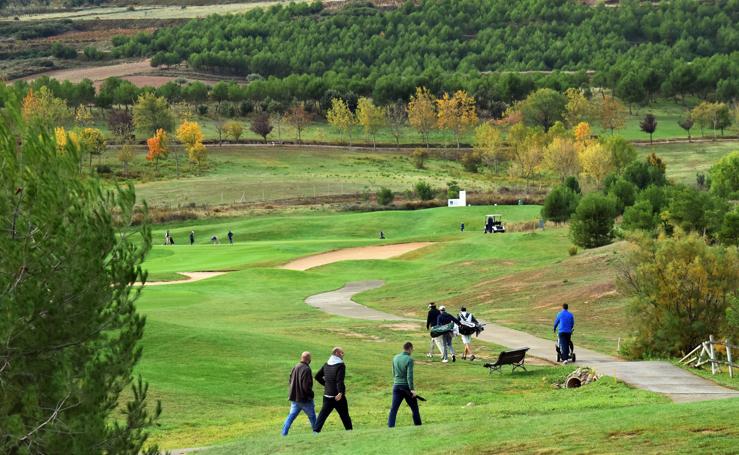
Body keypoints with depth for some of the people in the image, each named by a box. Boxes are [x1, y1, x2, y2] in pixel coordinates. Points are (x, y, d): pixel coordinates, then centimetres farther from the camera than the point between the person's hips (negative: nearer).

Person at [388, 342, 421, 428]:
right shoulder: (409, 359, -13)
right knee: (414, 408, 12)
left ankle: (390, 427, -10)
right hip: (406, 387, -4)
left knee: (393, 409, 0)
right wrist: (412, 389, -18)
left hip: (397, 386, 4)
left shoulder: (395, 358, 6)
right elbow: (409, 375, -18)